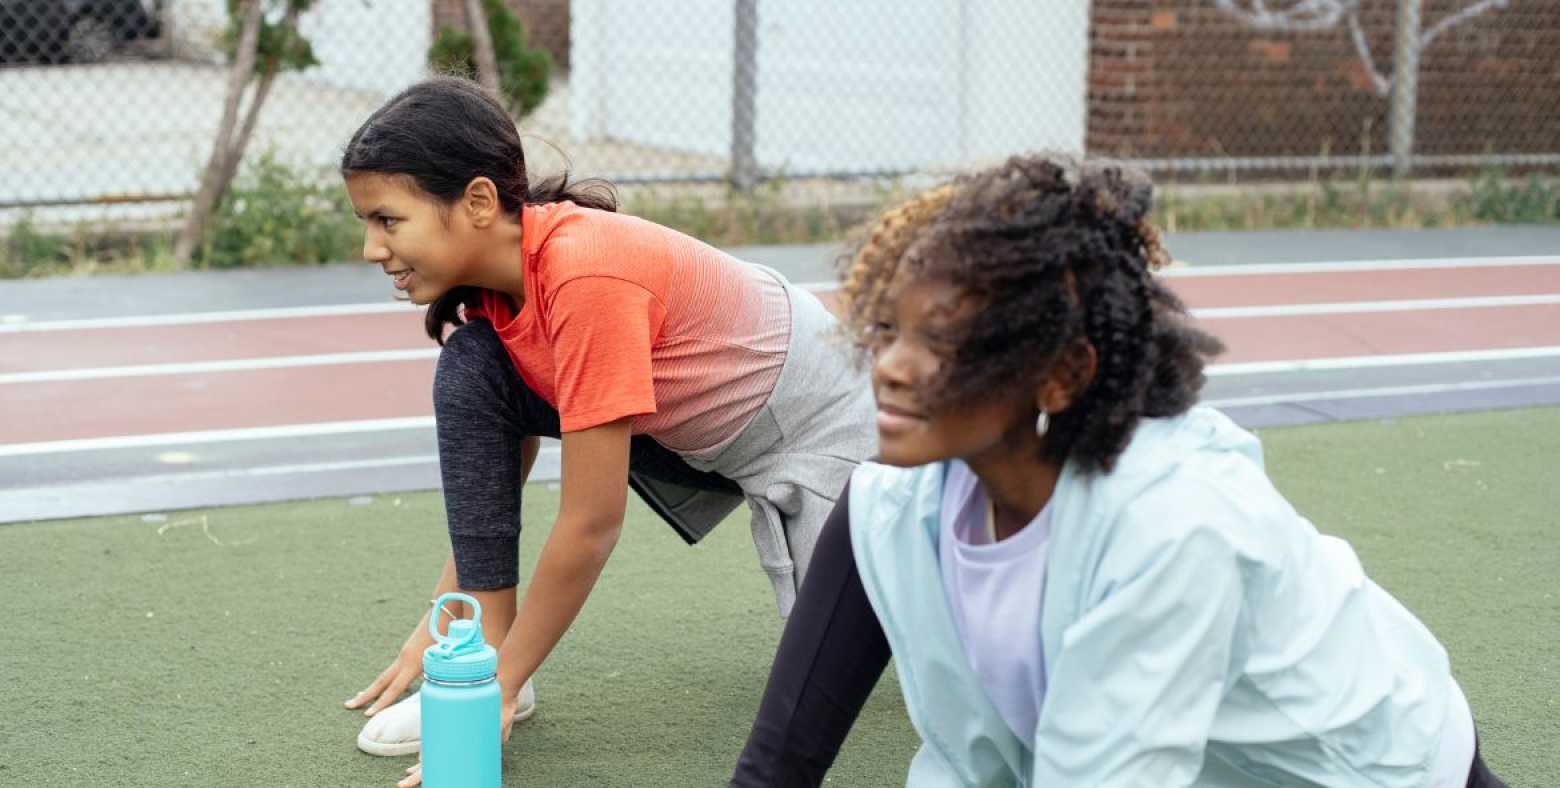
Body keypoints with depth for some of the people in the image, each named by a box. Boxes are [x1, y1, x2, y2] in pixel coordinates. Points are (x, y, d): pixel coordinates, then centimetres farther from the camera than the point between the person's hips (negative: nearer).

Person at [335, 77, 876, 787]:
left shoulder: (587, 276, -37)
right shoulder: (497, 263, -12)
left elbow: (591, 523, -31)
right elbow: (501, 461, 0)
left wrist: (502, 685, -23)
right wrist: (443, 621, -4)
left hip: (818, 420, -6)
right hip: (688, 426, 7)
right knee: (470, 371, -14)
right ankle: (487, 656, -4)